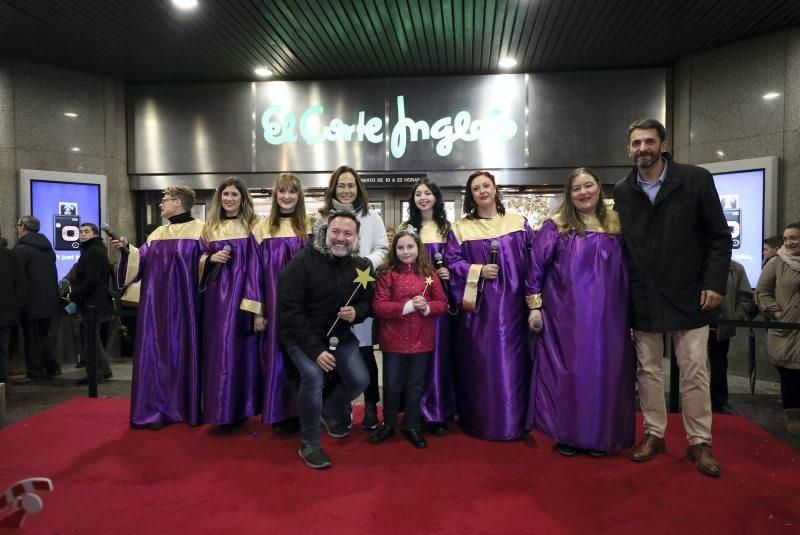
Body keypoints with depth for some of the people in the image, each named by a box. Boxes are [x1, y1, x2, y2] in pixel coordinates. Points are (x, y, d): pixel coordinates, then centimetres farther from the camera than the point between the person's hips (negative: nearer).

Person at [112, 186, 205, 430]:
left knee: (185, 351, 1)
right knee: (157, 352, 4)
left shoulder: (200, 231, -1)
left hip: (184, 303, -5)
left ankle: (188, 409, 12)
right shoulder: (157, 234, 16)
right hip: (157, 303, 5)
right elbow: (142, 261, 10)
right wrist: (128, 250, -7)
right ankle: (157, 409, 12)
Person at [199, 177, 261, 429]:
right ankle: (219, 408, 16)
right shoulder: (210, 227, 13)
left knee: (238, 346, -4)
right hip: (216, 294, 4)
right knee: (216, 347, 5)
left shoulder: (252, 226, 1)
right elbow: (199, 258, 18)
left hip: (241, 292, -4)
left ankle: (238, 408, 7)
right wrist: (211, 258, -6)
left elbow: (257, 265, -3)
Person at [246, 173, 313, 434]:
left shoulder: (311, 226, 3)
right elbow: (256, 272, 1)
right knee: (277, 357, 5)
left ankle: (301, 413, 21)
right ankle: (280, 414, 19)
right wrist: (257, 311, -3)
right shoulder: (262, 229, 2)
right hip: (275, 305, 0)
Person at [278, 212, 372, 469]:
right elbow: (289, 309, -20)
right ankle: (309, 444, -5)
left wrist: (356, 312, -19)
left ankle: (330, 410, 30)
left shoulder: (362, 266, -4)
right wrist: (315, 349, -24)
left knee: (360, 379, -6)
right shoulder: (302, 262, -18)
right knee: (313, 375, -27)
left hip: (340, 334, 5)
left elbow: (368, 302, 7)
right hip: (302, 334, -4)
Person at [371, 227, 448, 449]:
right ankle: (388, 424, 31)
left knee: (415, 385, 15)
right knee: (392, 385, 11)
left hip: (421, 340, 2)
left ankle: (412, 426, 30)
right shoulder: (387, 274, -6)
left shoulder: (429, 274, 2)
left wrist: (427, 307, -19)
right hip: (393, 340, -2)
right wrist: (408, 306, -23)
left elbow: (442, 304, 2)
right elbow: (378, 306, -13)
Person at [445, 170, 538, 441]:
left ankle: (513, 422, 18)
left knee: (512, 362, 4)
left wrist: (533, 299, -2)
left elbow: (532, 262, 5)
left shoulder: (518, 223, 8)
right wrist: (479, 271, -13)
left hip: (511, 306, 1)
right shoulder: (460, 227, 6)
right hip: (478, 306, 0)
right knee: (479, 364, 3)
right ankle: (480, 422, 17)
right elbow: (452, 261, 2)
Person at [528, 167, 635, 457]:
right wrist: (535, 306, -6)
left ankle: (601, 434, 24)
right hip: (567, 315, -3)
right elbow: (536, 266, -2)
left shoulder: (615, 224, 9)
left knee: (605, 370, 7)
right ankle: (567, 434, 19)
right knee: (568, 370, 3)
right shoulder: (555, 226, 0)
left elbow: (626, 268, 12)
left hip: (607, 315, 3)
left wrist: (629, 310, 9)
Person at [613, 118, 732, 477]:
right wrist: (624, 290, 1)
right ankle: (654, 434, 24)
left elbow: (719, 237, -1)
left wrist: (715, 283, -9)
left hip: (688, 295, -2)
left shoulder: (696, 180, -3)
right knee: (647, 370, 10)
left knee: (694, 371, 4)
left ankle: (699, 442, 19)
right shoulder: (622, 192, 5)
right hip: (642, 298, 3)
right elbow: (622, 242, 8)